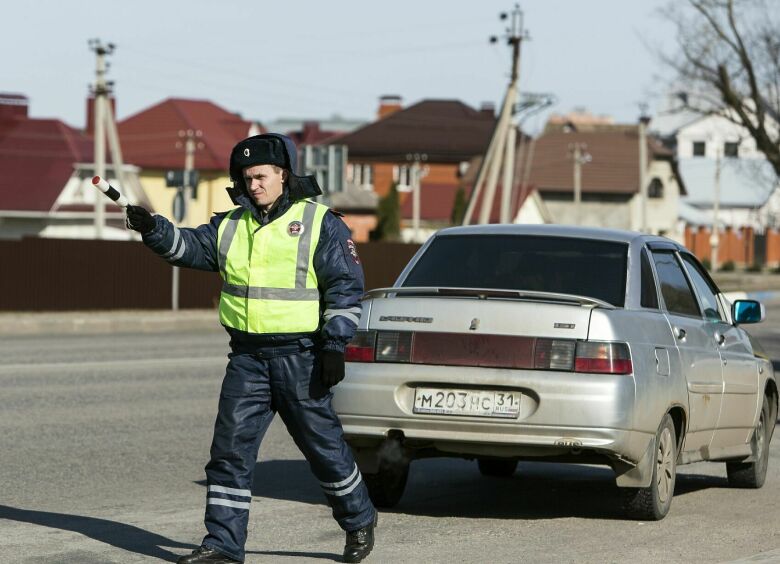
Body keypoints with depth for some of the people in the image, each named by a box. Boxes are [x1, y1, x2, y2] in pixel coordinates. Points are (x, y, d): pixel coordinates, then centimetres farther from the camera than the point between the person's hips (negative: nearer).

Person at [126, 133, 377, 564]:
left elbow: (346, 286, -5)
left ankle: (359, 521, 27)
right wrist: (153, 229, -19)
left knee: (323, 445, 5)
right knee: (230, 448, -1)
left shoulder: (319, 223, -4)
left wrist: (335, 346, -12)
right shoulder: (232, 225, 11)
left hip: (300, 358, -4)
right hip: (247, 358, 4)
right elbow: (190, 247, 1)